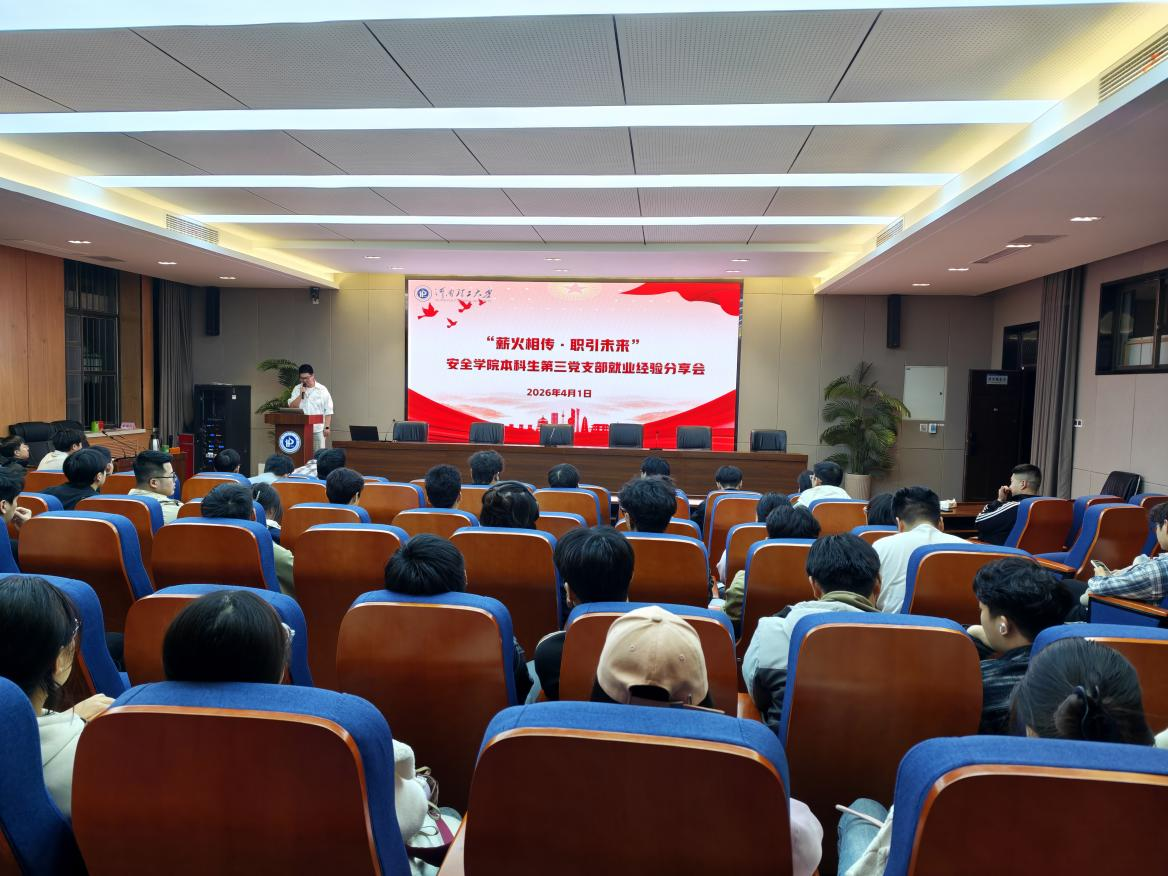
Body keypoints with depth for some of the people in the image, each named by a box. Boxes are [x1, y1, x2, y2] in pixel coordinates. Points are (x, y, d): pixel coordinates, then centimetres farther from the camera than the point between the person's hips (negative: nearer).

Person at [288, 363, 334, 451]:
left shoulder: (322, 389, 2)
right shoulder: (297, 389, 7)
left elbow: (328, 411, 1)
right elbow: (292, 406, -2)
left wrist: (327, 427, -6)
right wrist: (301, 394, -11)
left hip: (318, 429, -2)